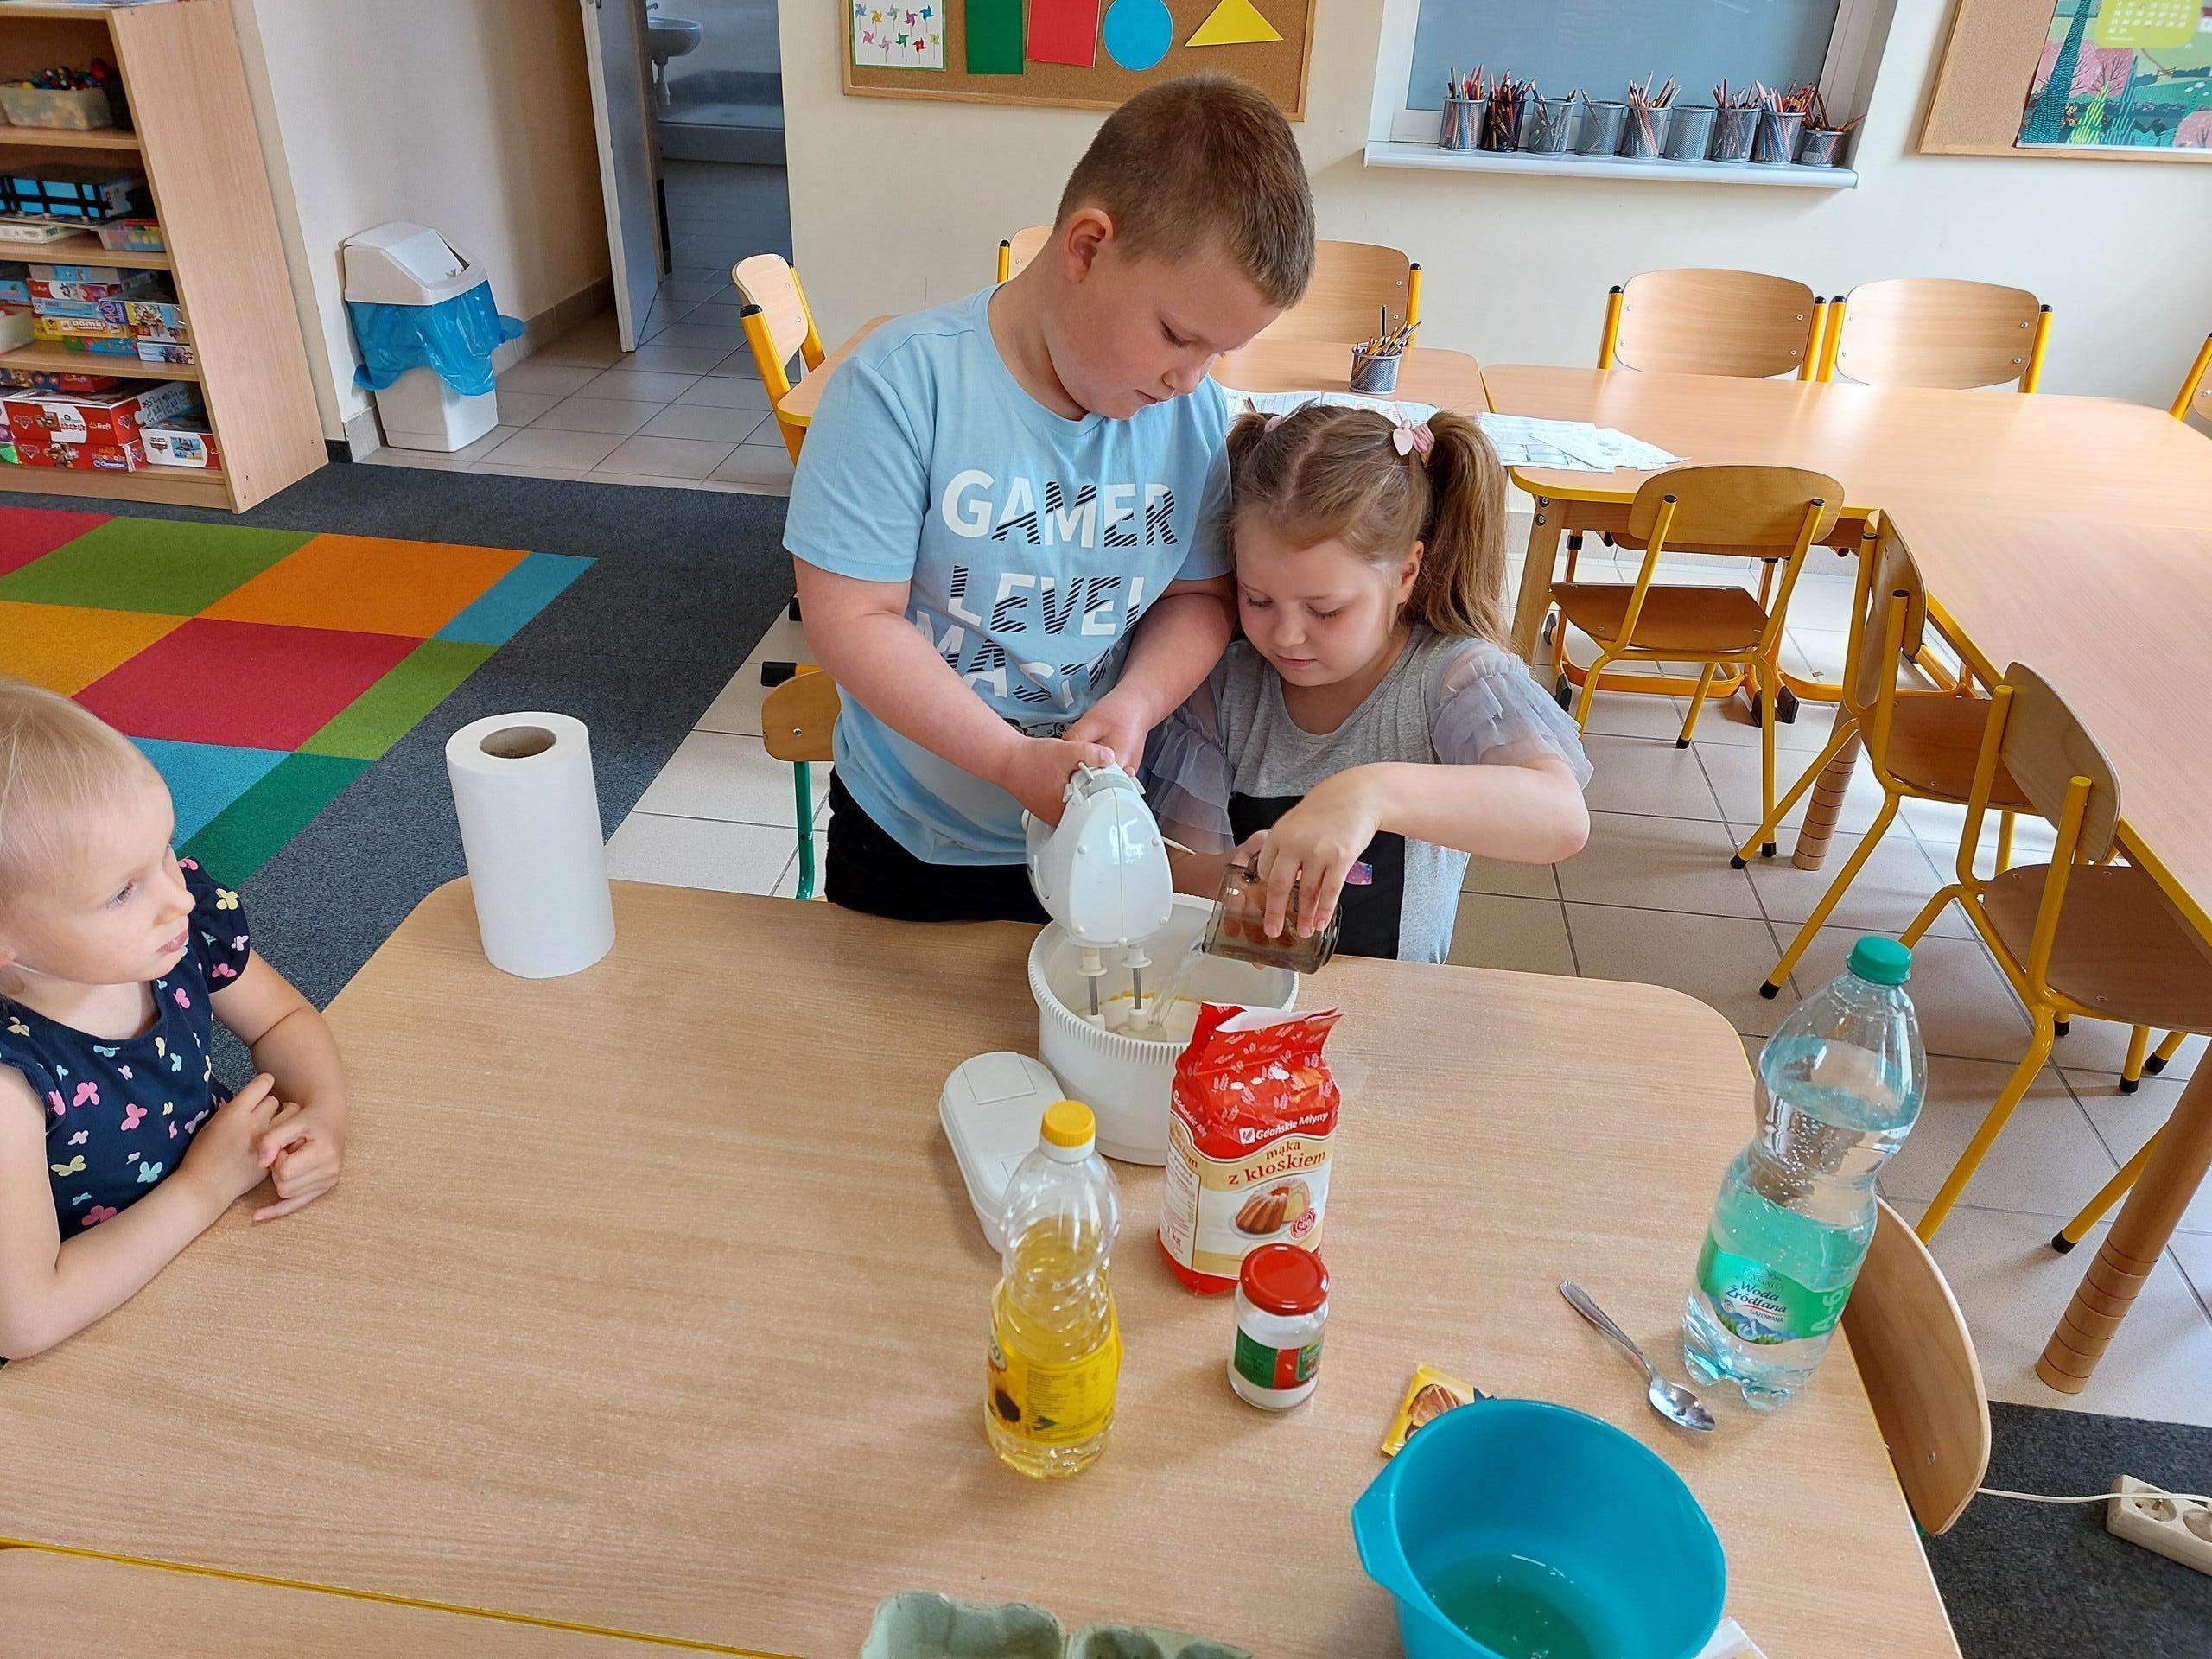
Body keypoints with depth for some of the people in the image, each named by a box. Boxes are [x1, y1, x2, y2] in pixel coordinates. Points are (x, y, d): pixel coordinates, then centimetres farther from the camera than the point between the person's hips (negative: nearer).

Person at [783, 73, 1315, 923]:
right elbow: (851, 619, -23)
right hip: (907, 844, -2)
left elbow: (1199, 594, -1)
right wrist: (1014, 761, -30)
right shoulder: (902, 383, -23)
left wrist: (1136, 702, -21)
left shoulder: (1196, 412, -9)